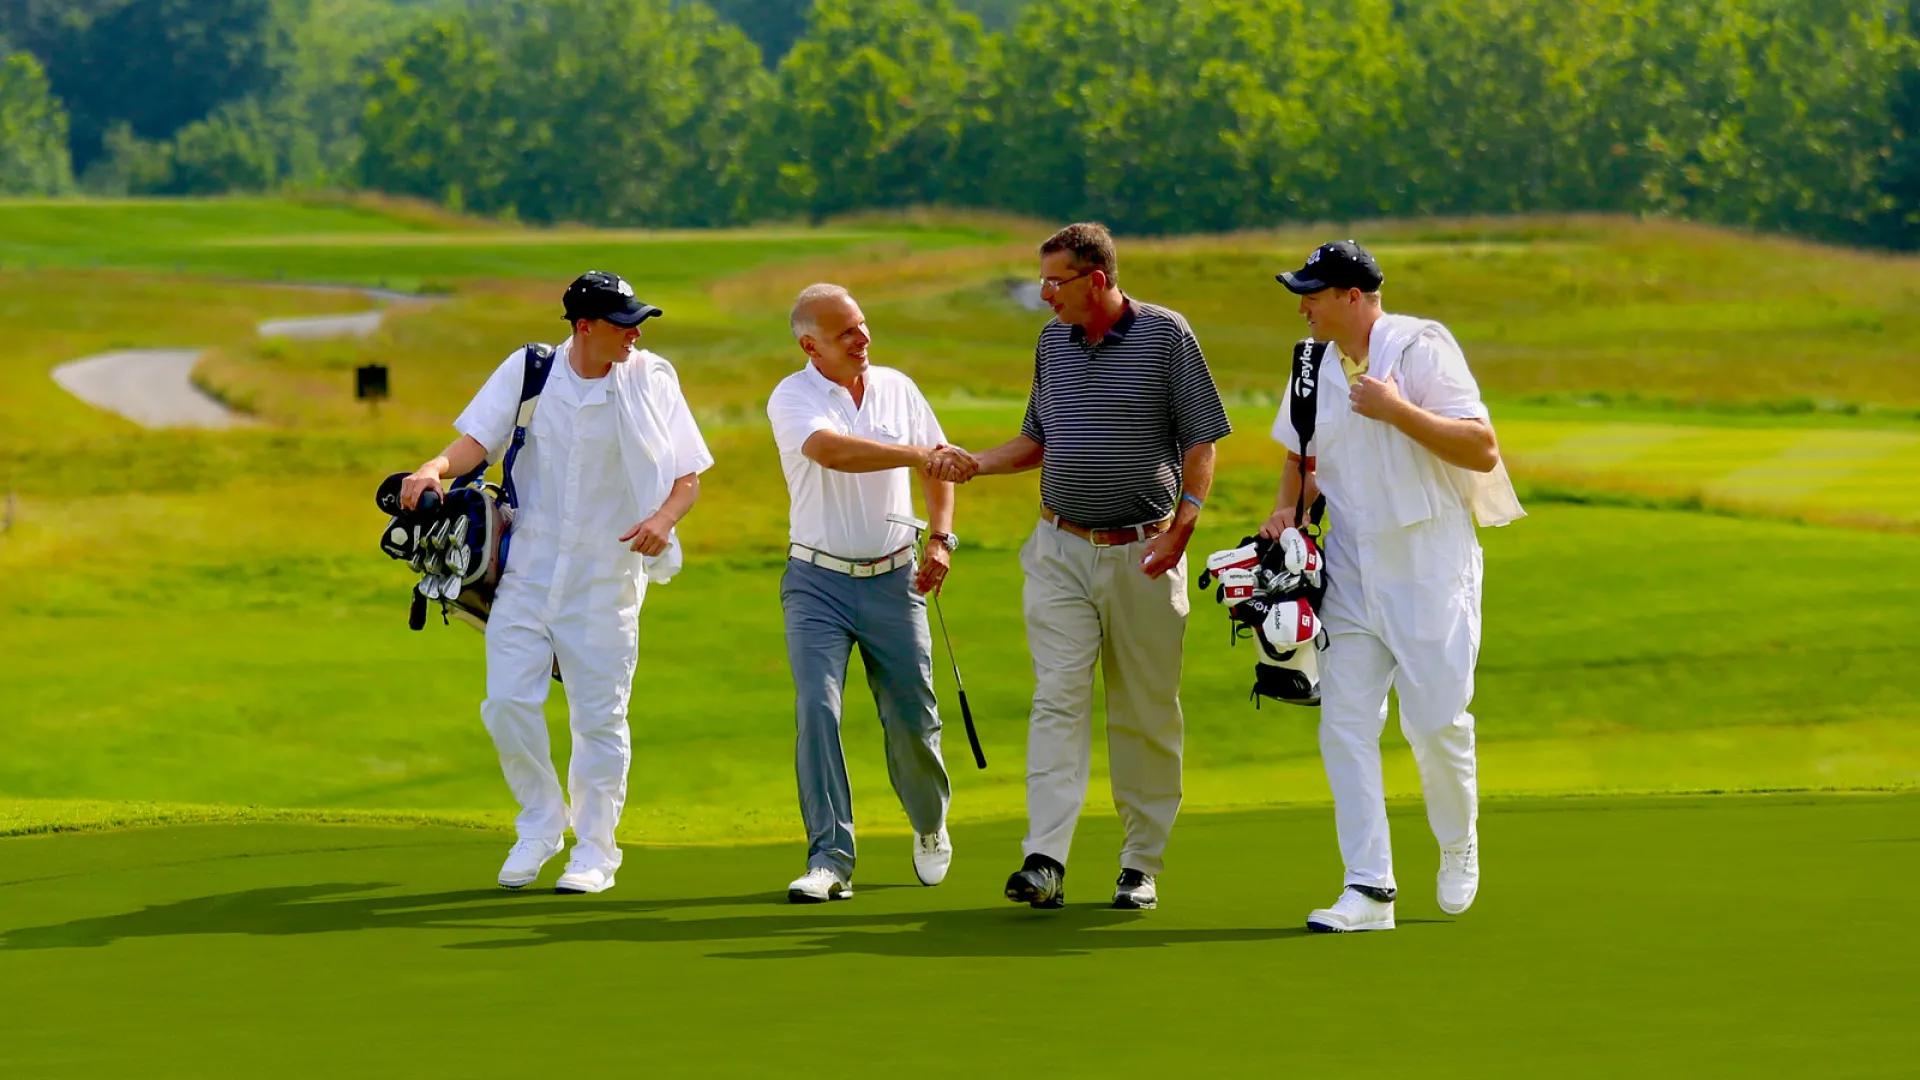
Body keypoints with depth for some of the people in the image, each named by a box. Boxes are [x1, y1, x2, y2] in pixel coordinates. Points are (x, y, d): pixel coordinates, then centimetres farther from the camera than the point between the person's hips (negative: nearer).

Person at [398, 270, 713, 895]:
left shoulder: (651, 381, -3)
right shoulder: (528, 371, 0)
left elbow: (688, 479, -2)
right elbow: (479, 440, -6)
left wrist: (663, 518, -24)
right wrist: (436, 469, -28)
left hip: (606, 577, -1)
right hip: (528, 568, 1)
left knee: (599, 716, 1)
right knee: (508, 703, -3)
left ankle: (595, 849, 15)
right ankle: (541, 825, 19)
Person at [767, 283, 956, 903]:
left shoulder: (897, 388, 7)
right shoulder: (792, 399, -8)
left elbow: (936, 466, 17)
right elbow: (831, 450, -28)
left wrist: (941, 538, 3)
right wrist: (918, 455, -33)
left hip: (893, 578, 3)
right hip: (817, 580, -3)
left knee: (912, 718, 4)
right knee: (816, 708, -16)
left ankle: (930, 828, 31)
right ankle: (830, 859, -15)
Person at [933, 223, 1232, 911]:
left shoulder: (1167, 335, -4)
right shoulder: (1052, 341, 11)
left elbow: (1201, 439, -4)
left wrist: (1184, 521, -15)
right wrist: (975, 463, 6)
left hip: (1144, 553, -3)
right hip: (1061, 550, 3)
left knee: (1146, 712, 2)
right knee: (1058, 700, -8)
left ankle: (1142, 865, 10)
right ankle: (1045, 859, -18)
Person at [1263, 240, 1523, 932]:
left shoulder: (1421, 350, -11)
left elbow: (1483, 451, -16)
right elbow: (1301, 457, 23)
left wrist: (1398, 410, -24)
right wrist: (1286, 511, 4)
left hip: (1430, 568, -6)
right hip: (1350, 570, 6)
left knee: (1435, 721, -3)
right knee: (1344, 724, -2)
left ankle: (1458, 848, 24)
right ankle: (1368, 888, 0)